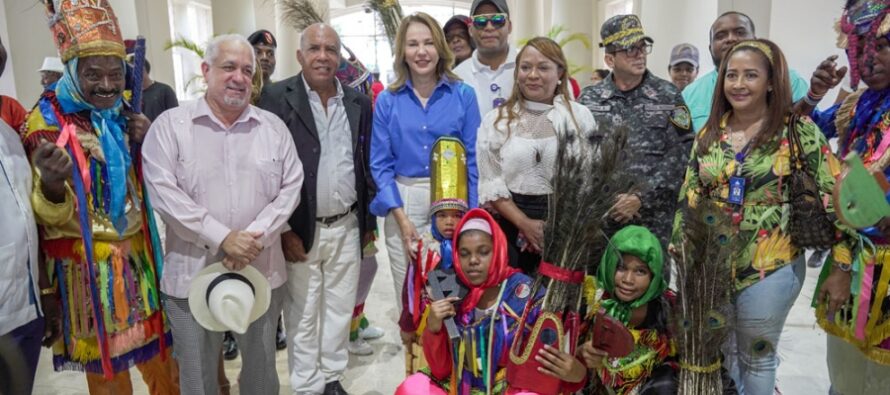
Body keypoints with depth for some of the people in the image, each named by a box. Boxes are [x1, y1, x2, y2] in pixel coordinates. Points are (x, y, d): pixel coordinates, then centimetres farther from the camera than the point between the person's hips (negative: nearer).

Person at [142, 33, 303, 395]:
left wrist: (257, 236, -13)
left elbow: (290, 187, 1)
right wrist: (222, 238, -17)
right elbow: (163, 191, -11)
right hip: (193, 273, -1)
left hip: (261, 271, 2)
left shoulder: (273, 126, 5)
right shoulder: (170, 125, -2)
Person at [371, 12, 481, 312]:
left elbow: (472, 158, 0)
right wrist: (401, 218, -9)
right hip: (403, 203, 1)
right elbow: (380, 164, 1)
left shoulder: (463, 94, 0)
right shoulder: (387, 100, 2)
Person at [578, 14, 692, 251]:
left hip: (654, 219, -1)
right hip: (599, 216, 1)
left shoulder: (669, 97, 2)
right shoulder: (588, 100, 5)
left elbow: (680, 156, -5)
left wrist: (640, 198, -13)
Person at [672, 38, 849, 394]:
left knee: (756, 357, 14)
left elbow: (830, 198, -9)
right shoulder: (709, 132, 2)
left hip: (771, 267, -3)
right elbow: (688, 198, 5)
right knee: (717, 353, 19)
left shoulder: (798, 130, -9)